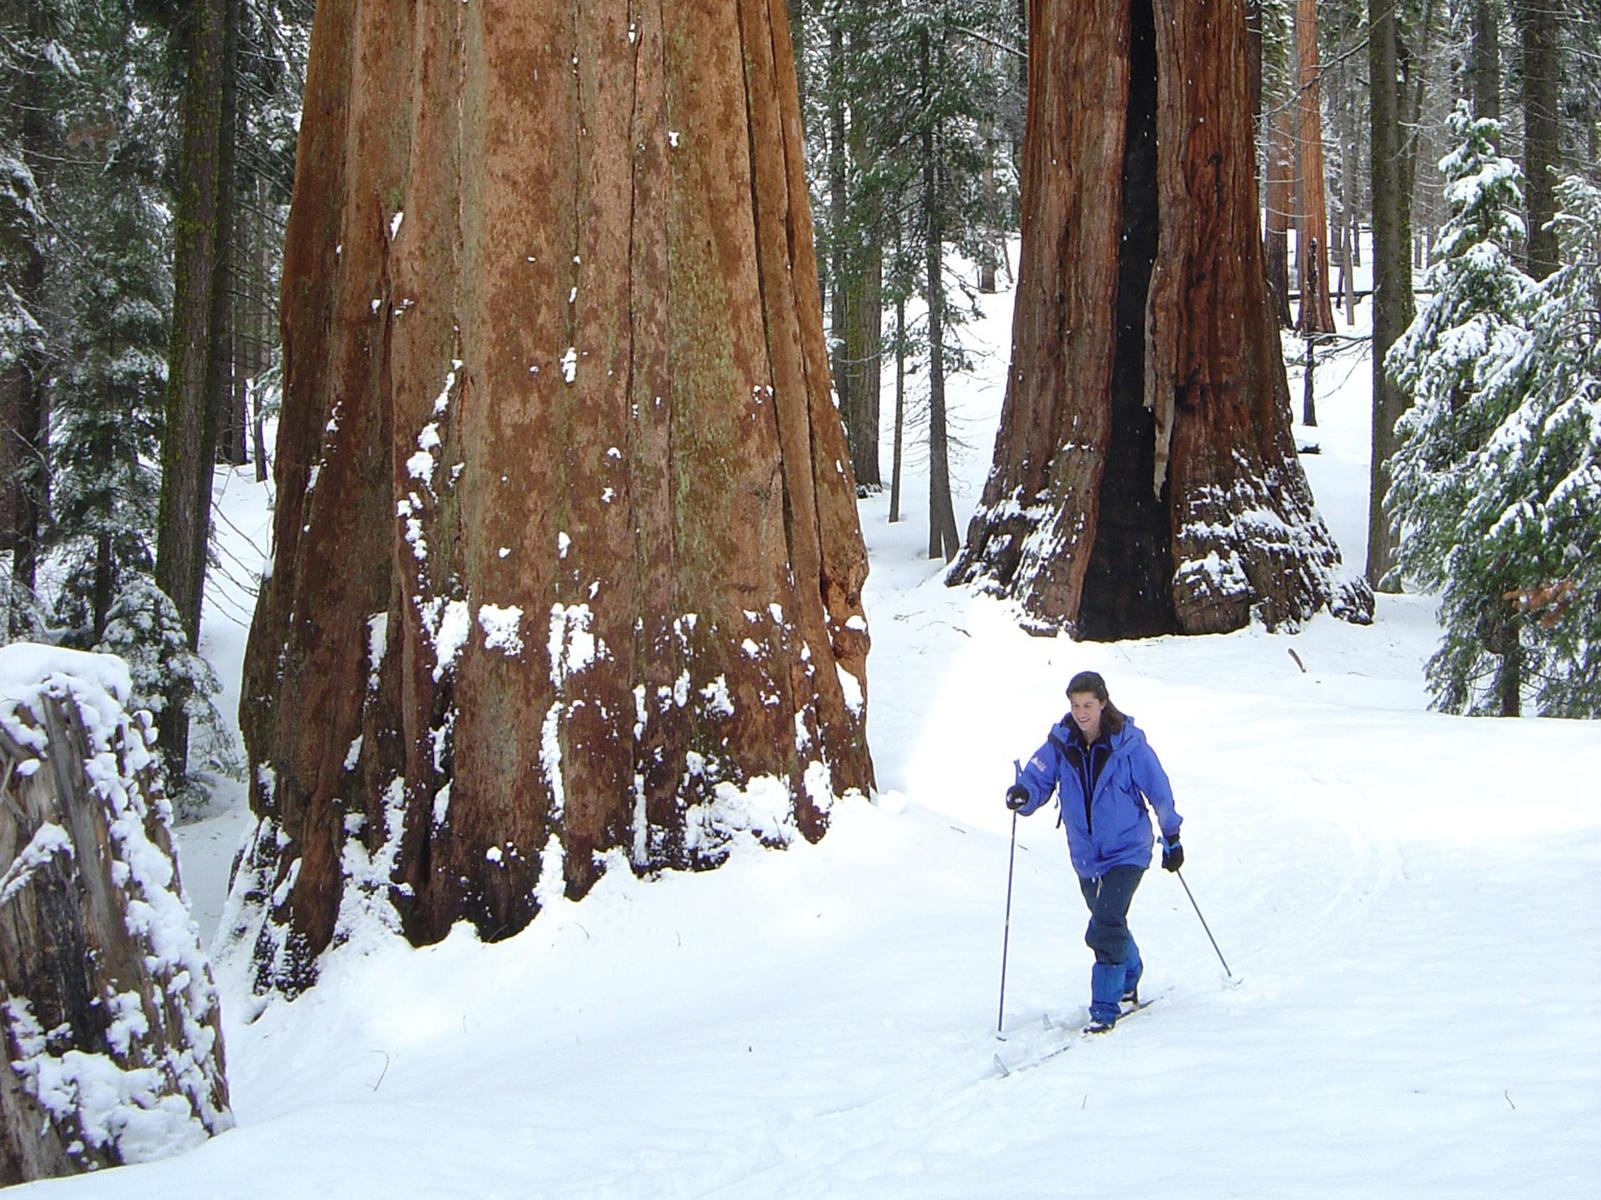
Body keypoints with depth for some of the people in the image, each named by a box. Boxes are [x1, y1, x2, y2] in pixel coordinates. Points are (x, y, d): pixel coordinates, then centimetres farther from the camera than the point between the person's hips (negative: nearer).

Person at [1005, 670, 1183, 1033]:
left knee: (1105, 928, -19)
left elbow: (1159, 791, -4)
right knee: (1109, 924, 22)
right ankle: (1129, 982, 48)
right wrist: (1022, 794, -34)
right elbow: (1038, 778, -9)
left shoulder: (1128, 744, -14)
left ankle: (1105, 1009, -11)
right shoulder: (1060, 743, -6)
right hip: (1086, 854, 5)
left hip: (1127, 851, -5)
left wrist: (1172, 839, 4)